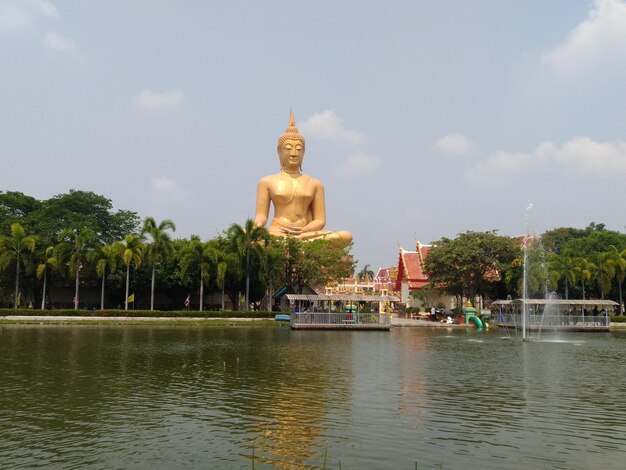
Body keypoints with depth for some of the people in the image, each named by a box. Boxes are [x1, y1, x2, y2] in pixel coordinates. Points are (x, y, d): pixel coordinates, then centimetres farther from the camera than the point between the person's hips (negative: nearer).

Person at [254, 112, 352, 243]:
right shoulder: (267, 182, 15)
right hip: (277, 232, -2)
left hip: (305, 232, 2)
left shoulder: (315, 184, 17)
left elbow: (320, 220, 10)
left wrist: (303, 231, -12)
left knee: (346, 236, -26)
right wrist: (257, 226, -17)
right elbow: (261, 216, 8)